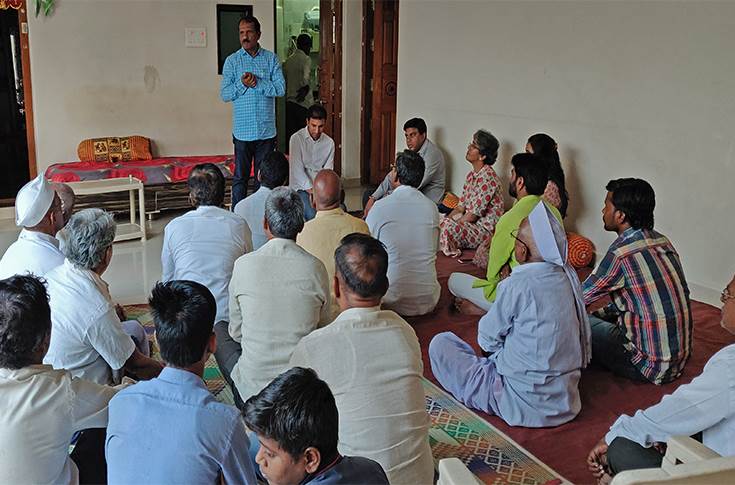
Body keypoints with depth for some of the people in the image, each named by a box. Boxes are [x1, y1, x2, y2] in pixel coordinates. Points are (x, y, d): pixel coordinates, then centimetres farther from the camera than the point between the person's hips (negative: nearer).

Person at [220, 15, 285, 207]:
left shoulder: (271, 59, 4)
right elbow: (224, 94, -3)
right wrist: (242, 84, -17)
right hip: (242, 131, -1)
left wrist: (258, 83, -16)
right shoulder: (232, 61, 3)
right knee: (240, 177, 5)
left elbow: (281, 89, -7)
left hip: (266, 131, 1)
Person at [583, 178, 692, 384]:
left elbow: (580, 298, -8)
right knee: (595, 318, 22)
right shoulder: (662, 241, 3)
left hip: (652, 366, -8)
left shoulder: (621, 254, -22)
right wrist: (602, 314, 15)